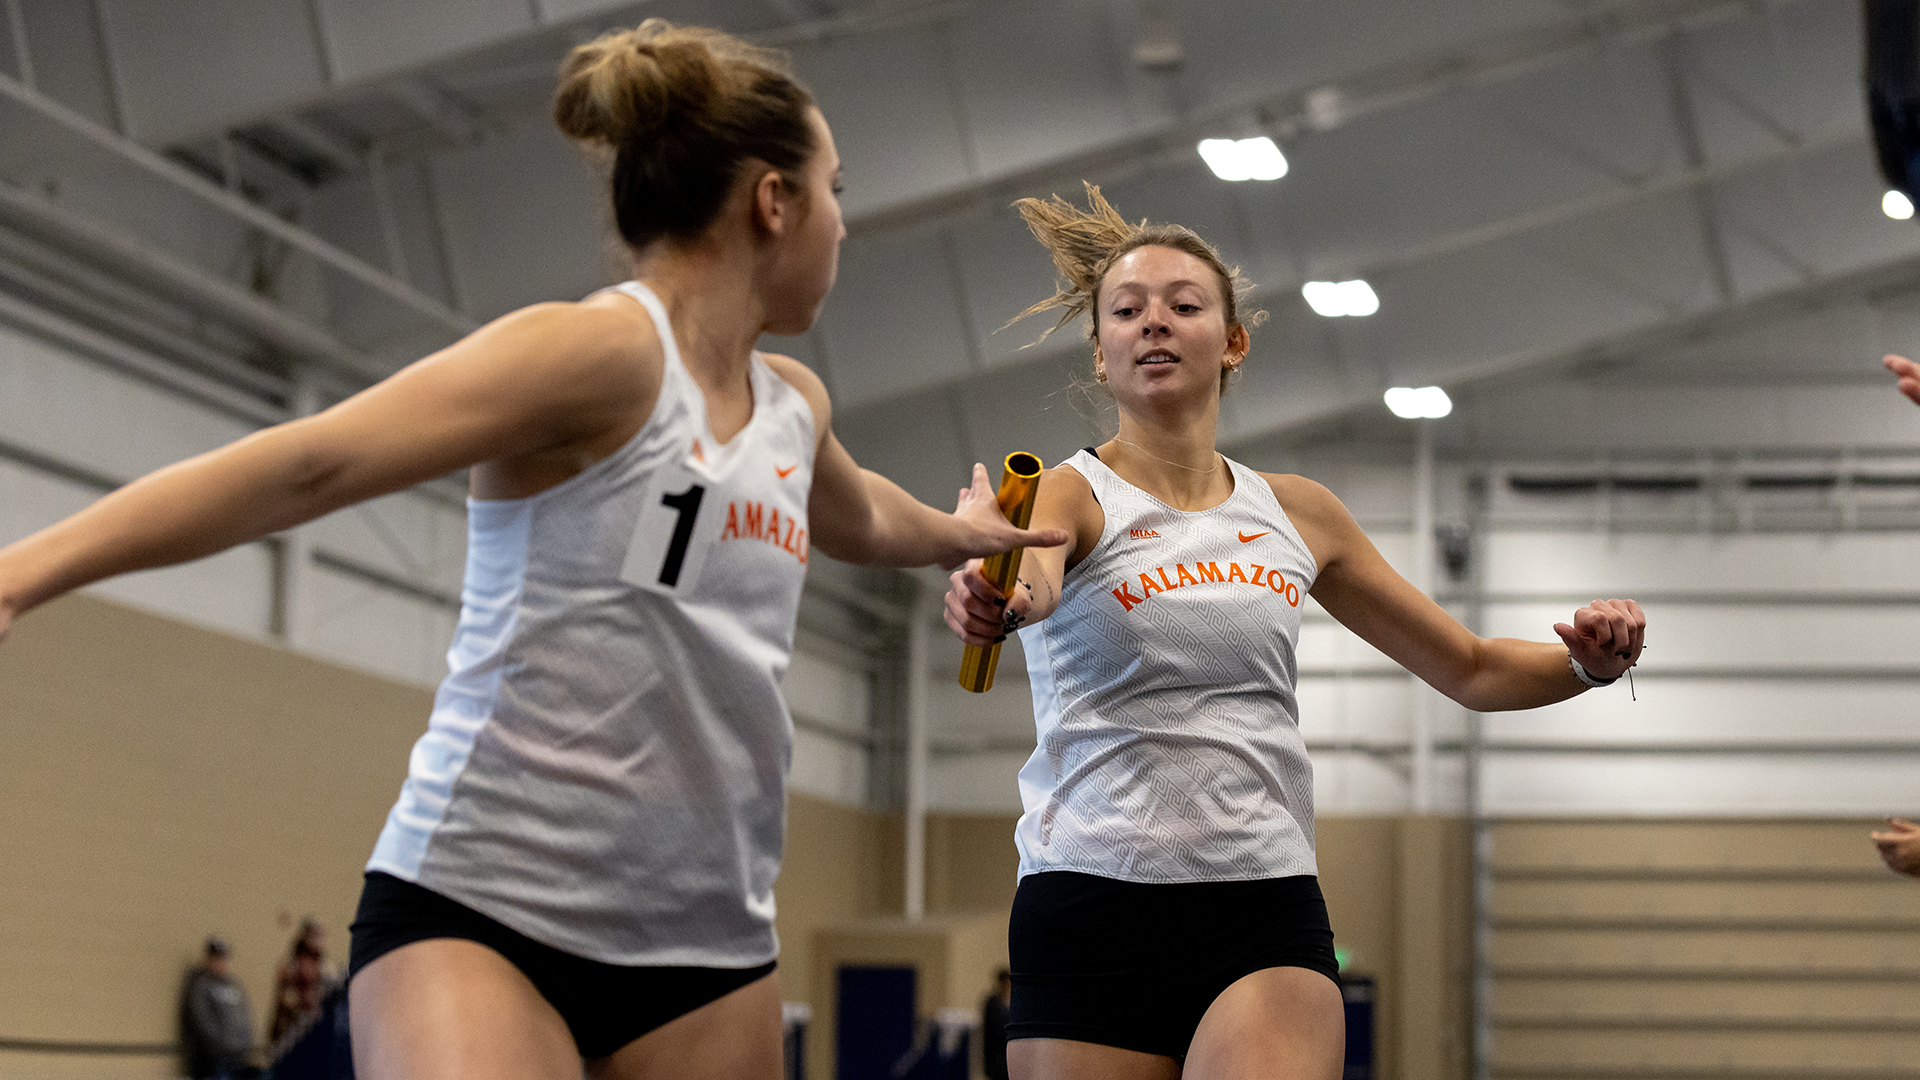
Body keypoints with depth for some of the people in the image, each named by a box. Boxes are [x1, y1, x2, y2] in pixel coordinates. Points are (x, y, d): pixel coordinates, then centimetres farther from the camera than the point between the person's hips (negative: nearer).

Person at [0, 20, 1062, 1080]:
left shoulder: (795, 406, 15)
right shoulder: (602, 351, -11)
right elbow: (310, 465, -21)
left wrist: (957, 533, 62)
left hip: (709, 938, 8)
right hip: (476, 910, -7)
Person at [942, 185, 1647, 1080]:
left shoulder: (1297, 514, 13)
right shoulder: (1072, 494, 0)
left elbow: (1472, 670, 20)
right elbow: (1031, 575, -26)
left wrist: (1588, 662, -1)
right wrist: (993, 598, -50)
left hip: (1266, 914, 2)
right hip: (1091, 904, -2)